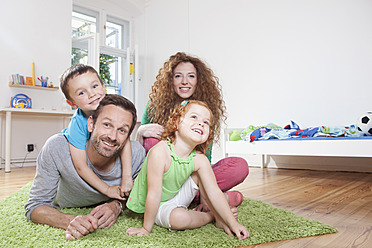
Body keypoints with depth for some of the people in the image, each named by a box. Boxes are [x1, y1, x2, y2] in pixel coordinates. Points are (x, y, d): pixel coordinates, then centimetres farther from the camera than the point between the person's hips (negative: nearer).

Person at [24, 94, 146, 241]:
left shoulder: (137, 154, -31)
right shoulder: (56, 147, -35)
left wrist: (117, 205, -32)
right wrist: (70, 222, -46)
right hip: (65, 211, 0)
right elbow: (35, 207, -26)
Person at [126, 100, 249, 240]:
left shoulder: (200, 160, -18)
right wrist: (146, 228, -22)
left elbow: (215, 193, -15)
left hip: (177, 197, 5)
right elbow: (154, 195, -30)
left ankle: (220, 217, -3)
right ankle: (211, 216, -2)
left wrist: (233, 224, -17)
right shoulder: (159, 153, -35)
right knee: (179, 218, -33)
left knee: (198, 173, -13)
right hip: (156, 207, -5)